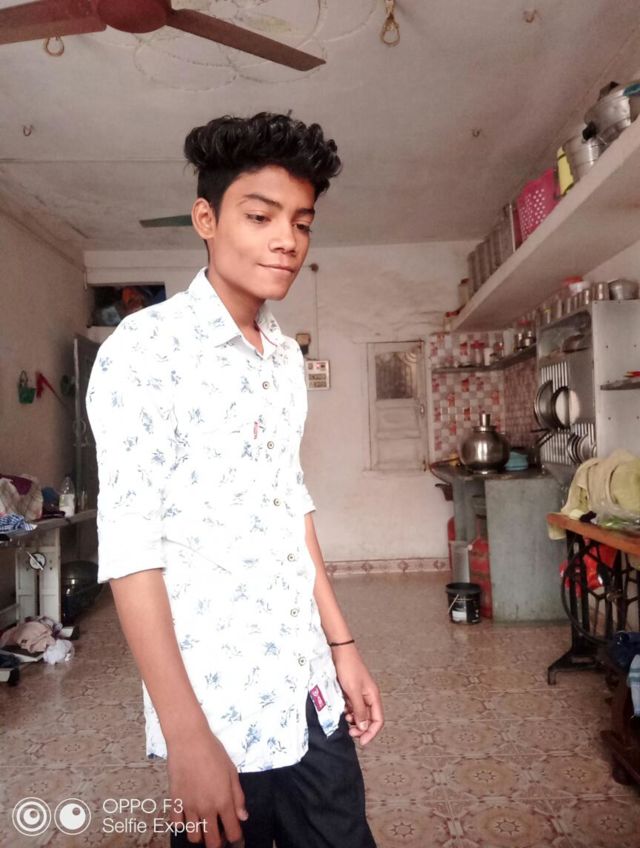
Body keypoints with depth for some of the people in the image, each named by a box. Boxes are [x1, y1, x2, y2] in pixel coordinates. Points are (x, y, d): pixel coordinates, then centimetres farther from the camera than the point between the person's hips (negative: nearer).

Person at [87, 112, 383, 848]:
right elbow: (129, 547, -17)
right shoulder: (145, 346, -14)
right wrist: (187, 735, -17)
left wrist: (342, 645, 11)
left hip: (310, 689, 6)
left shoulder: (287, 356, 7)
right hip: (220, 705, -6)